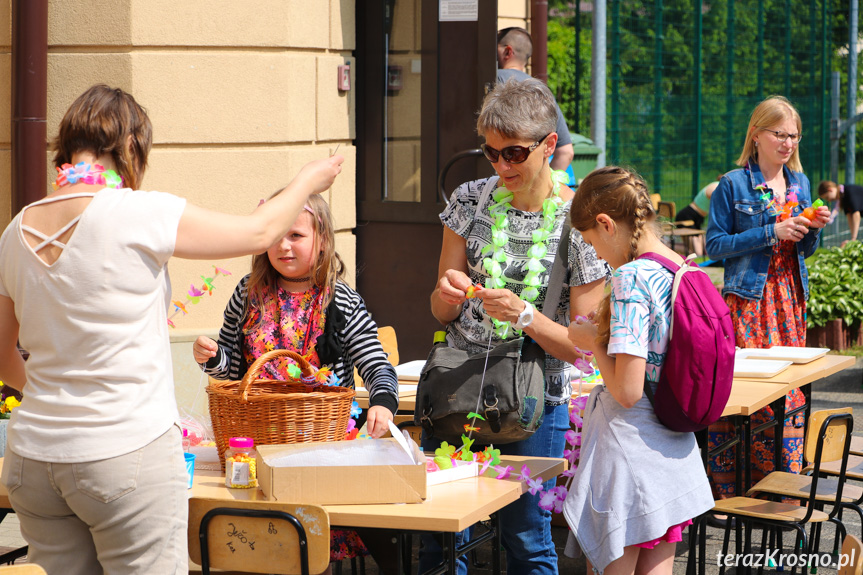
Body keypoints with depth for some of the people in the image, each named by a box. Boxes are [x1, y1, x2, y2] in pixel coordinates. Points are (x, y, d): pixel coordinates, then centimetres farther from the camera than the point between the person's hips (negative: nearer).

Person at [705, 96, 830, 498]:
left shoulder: (799, 184, 13)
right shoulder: (733, 185, -4)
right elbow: (715, 245, -8)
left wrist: (813, 229, -2)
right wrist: (771, 233, -15)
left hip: (789, 298, 6)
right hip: (747, 299, -6)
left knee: (788, 387, 4)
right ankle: (727, 487, -4)